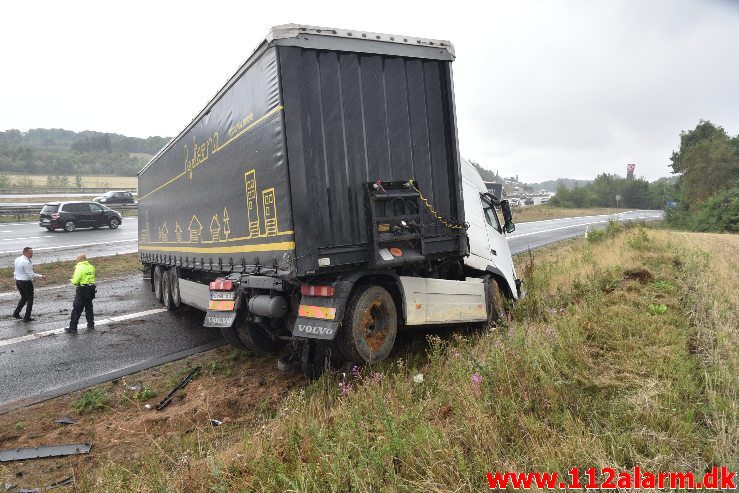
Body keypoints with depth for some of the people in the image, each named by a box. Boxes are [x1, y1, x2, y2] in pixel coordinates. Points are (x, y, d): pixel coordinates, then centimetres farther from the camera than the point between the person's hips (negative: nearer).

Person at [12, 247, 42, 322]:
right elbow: (31, 275, -22)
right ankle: (27, 317, 10)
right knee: (30, 299, 6)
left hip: (18, 281, 9)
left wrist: (15, 278, 24)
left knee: (24, 297, 26)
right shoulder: (26, 262, -22)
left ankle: (16, 313, 22)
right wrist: (40, 276, -13)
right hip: (26, 282, -9)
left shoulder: (17, 259, 5)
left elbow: (15, 271, 15)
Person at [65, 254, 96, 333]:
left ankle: (73, 328, 3)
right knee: (89, 307, 19)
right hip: (91, 289, 7)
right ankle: (91, 325, 24)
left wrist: (71, 280, 5)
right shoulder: (91, 267, 8)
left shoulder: (79, 268, -14)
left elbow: (75, 281, -18)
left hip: (82, 290, -7)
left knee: (76, 309, 0)